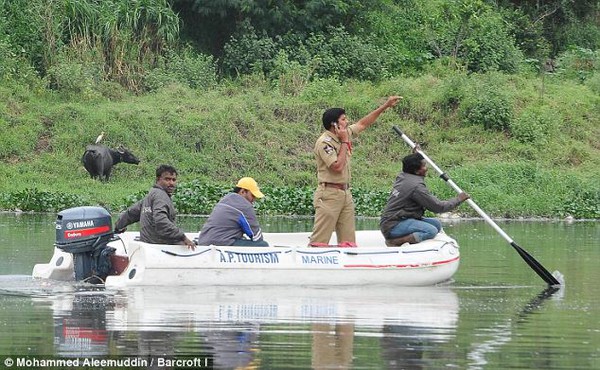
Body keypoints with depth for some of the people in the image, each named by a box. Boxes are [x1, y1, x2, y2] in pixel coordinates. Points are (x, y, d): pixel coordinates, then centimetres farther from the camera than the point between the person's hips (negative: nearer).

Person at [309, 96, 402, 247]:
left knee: (348, 239, 5)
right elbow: (338, 166, -22)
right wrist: (344, 142, -13)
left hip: (345, 194, 9)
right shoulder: (324, 142, -15)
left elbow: (363, 124, 25)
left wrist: (385, 106, 24)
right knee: (320, 240, -12)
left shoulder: (345, 134, 11)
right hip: (329, 194, -9)